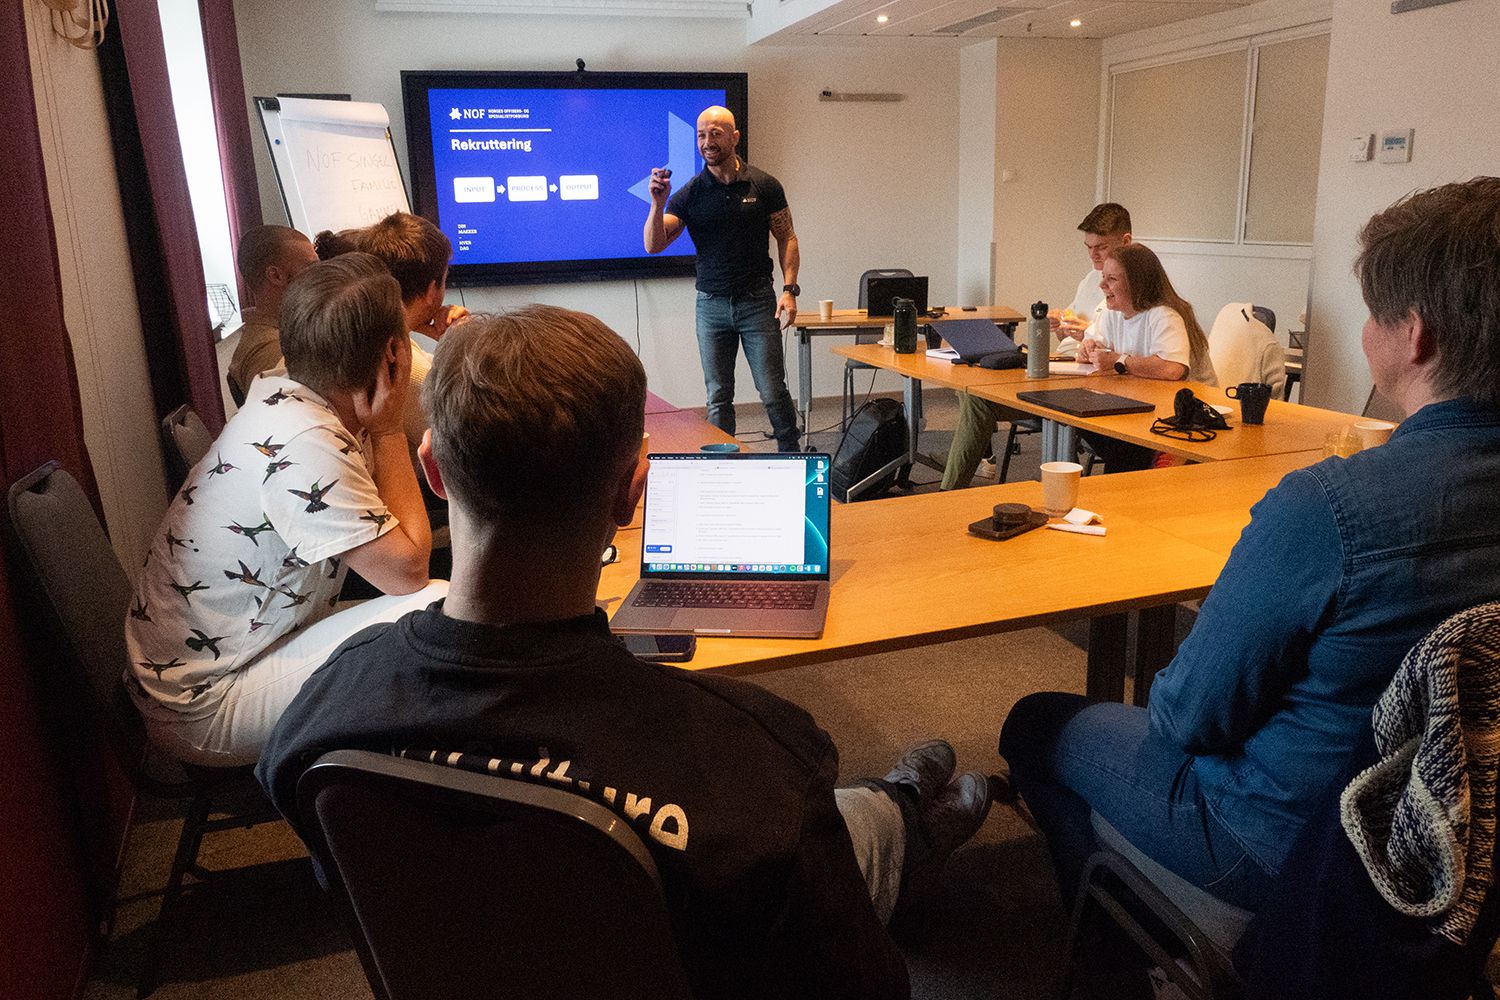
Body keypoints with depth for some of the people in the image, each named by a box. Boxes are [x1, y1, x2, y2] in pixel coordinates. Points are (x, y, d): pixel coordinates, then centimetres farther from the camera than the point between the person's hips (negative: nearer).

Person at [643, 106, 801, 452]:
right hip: (711, 304, 1)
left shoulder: (764, 186, 0)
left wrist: (789, 289, -7)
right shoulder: (689, 194, 1)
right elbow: (653, 245, -5)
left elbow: (786, 238, 5)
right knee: (718, 398, 6)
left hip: (758, 301, -1)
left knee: (773, 393, 0)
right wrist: (658, 204, -21)